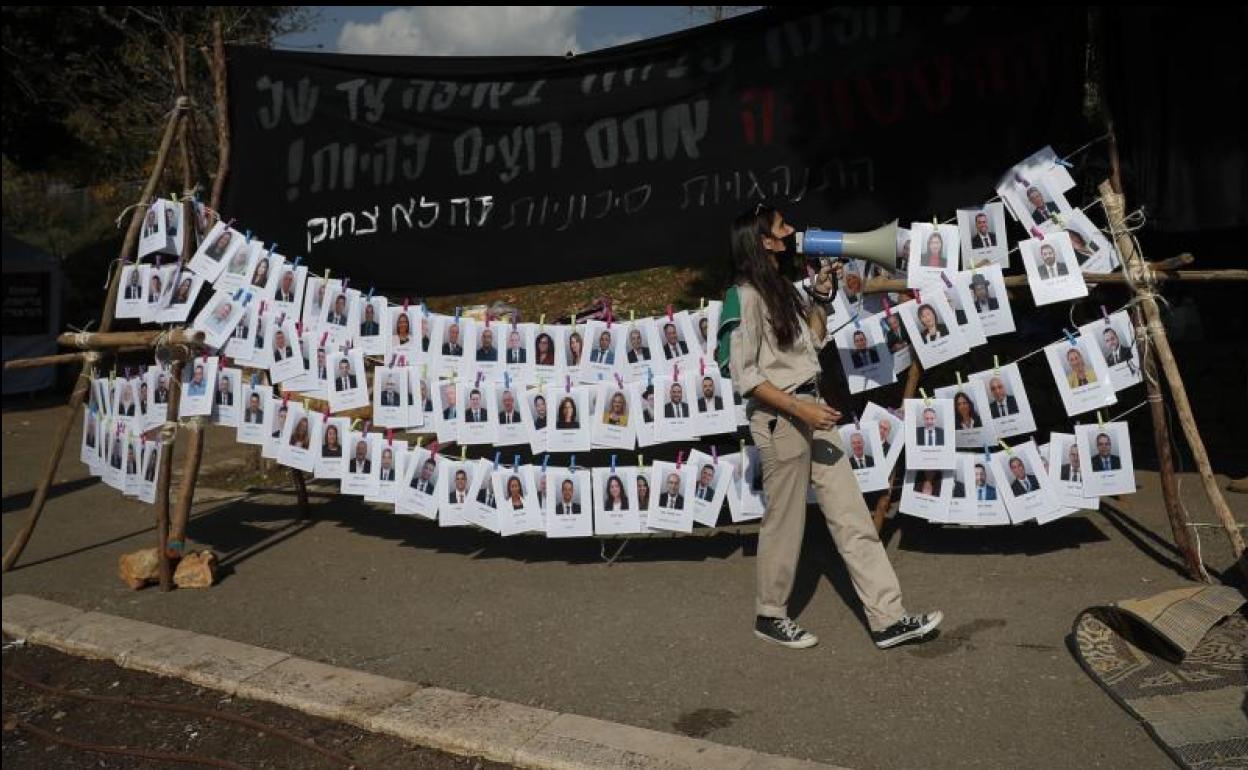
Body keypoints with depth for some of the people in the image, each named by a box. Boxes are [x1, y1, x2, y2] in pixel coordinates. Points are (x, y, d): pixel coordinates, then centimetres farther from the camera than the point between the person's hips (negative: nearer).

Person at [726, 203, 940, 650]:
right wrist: (798, 409, -20)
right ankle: (770, 616, 23)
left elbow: (815, 340, 24)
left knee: (852, 516, 6)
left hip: (810, 408, 9)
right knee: (785, 523, 4)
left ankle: (887, 618, 11)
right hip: (779, 417, -9)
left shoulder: (783, 287, 14)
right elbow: (744, 375, -18)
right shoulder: (747, 296, -13)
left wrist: (820, 296, 11)